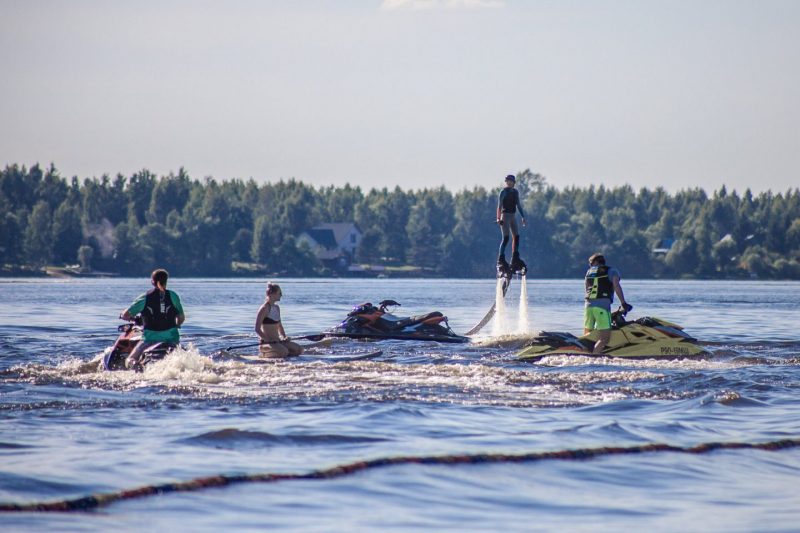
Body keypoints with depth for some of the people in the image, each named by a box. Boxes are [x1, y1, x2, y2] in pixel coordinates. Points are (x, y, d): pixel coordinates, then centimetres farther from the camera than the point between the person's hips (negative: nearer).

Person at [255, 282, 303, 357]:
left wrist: (284, 338, 7)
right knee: (284, 351, -33)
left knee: (299, 349, -3)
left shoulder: (277, 307, 13)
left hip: (277, 341, 9)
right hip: (266, 343, -9)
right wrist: (269, 340, -19)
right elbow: (257, 329, -16)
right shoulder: (265, 309, -13)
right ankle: (265, 354, -9)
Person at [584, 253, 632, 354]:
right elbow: (616, 286, -6)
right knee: (605, 337, -10)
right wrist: (623, 303, -9)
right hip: (602, 305, -5)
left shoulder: (589, 272, 21)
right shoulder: (611, 271, 9)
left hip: (588, 305, 5)